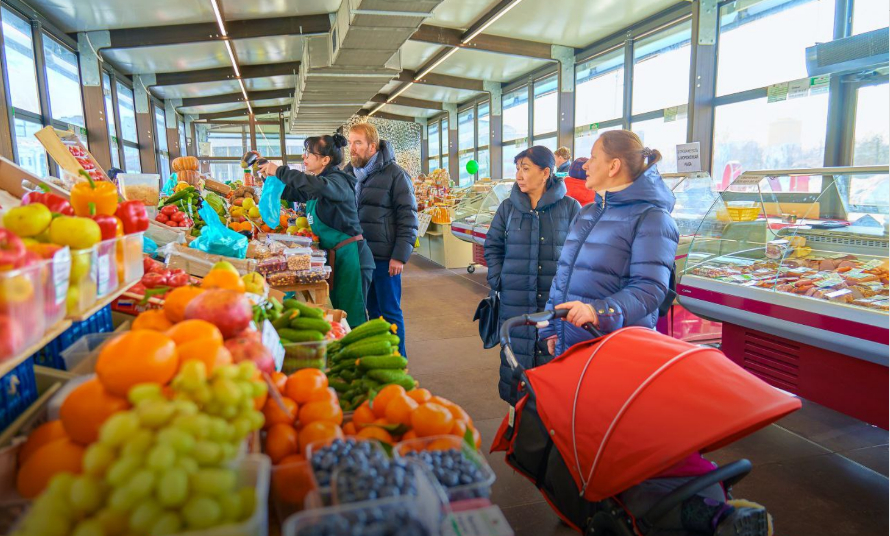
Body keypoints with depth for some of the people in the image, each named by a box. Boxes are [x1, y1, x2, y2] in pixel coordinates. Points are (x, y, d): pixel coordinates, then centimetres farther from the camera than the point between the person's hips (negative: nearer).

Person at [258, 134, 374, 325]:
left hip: (350, 255, -9)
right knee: (338, 311, 15)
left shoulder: (339, 181, -13)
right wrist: (270, 173, 12)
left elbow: (319, 186, -35)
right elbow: (289, 192, 26)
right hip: (334, 255, 9)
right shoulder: (319, 183, 14)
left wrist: (280, 171, -27)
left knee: (352, 316, -5)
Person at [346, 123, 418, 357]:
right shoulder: (348, 173, 9)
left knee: (390, 312, 4)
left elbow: (408, 217, -10)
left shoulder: (394, 174, -7)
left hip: (385, 256, -5)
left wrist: (400, 255, -15)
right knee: (372, 310, 15)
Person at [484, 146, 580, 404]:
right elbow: (492, 246, 12)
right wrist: (497, 281, 2)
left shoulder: (569, 207, -2)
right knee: (516, 355, 9)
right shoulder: (509, 207, 5)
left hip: (557, 301, -2)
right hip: (515, 302, 2)